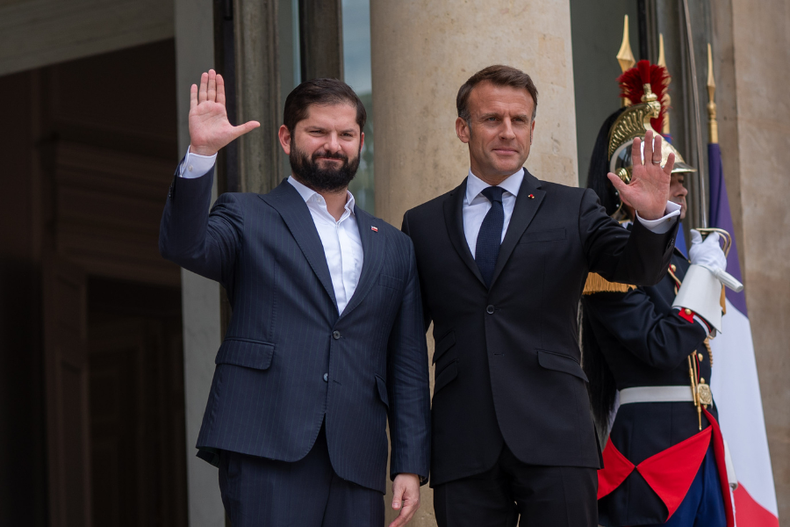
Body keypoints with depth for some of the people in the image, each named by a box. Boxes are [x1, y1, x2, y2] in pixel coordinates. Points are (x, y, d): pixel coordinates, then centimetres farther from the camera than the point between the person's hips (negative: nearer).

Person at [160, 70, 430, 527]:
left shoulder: (395, 248, 20)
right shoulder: (247, 218, 11)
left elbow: (408, 368, 17)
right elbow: (184, 247, -11)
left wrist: (411, 466, 8)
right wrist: (202, 154, -23)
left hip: (356, 465, 4)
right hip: (267, 455, -4)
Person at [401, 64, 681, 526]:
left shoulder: (573, 209, 11)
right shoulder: (424, 225, 14)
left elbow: (637, 267, -3)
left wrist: (653, 217, -25)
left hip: (554, 439, -1)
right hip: (463, 449, 1)